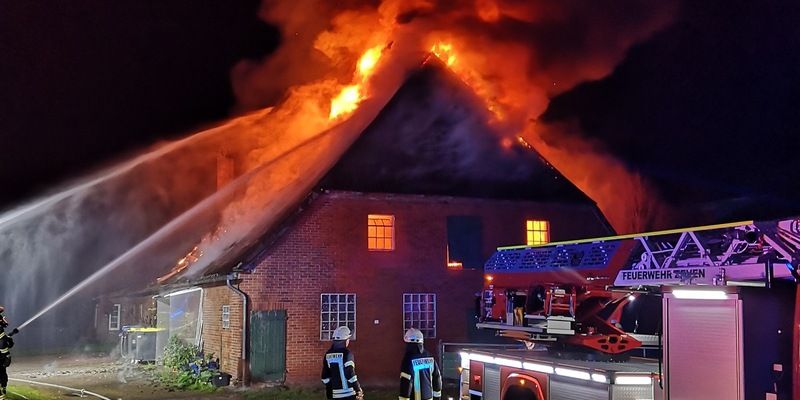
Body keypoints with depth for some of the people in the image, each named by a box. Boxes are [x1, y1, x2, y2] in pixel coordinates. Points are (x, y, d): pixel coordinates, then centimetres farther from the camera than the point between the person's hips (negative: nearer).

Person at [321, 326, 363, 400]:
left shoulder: (328, 355, 8)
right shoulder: (346, 353, -12)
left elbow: (325, 377, 12)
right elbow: (350, 374, -17)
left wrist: (329, 393, 22)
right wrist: (359, 391, -9)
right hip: (349, 394, -6)